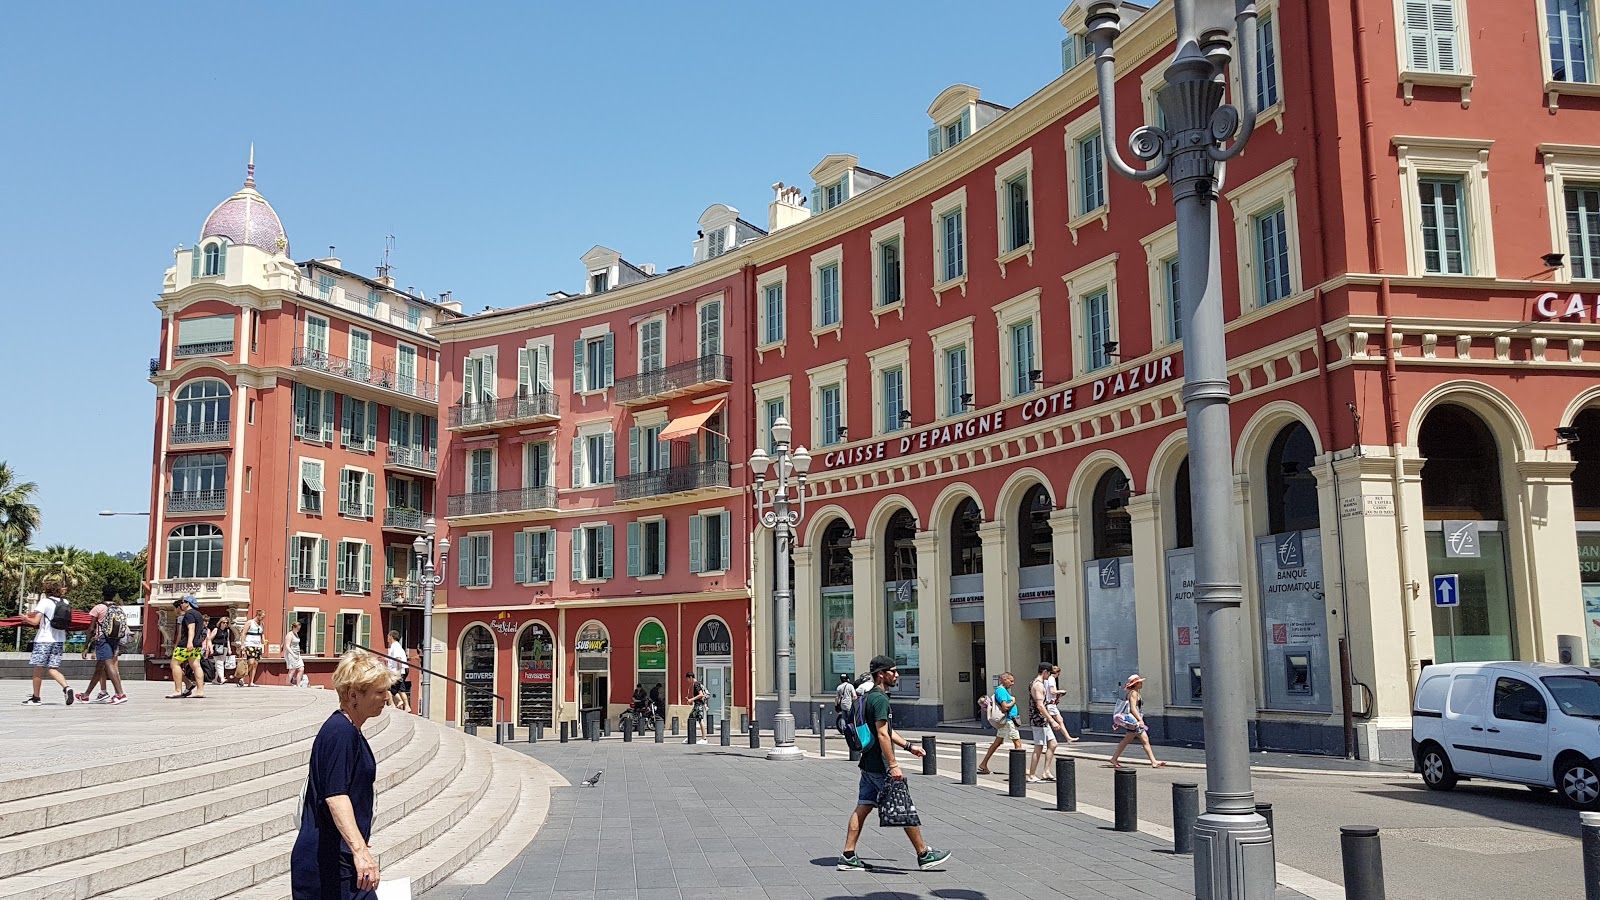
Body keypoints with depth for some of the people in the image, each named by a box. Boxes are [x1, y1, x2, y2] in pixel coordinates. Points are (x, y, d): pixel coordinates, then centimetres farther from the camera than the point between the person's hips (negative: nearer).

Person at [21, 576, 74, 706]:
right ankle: (66, 687, -16)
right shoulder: (65, 602, 7)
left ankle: (35, 698, 14)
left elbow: (35, 621, -16)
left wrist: (26, 618, 5)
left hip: (44, 640, -5)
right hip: (59, 640, 5)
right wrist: (35, 614, 24)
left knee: (38, 668, 6)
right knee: (53, 668, 8)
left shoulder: (44, 602, -11)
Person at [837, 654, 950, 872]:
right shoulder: (880, 699, -17)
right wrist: (893, 765, -22)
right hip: (880, 766, -10)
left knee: (862, 808, 8)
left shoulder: (870, 696, 15)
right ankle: (924, 855, 9)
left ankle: (848, 856, 7)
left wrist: (908, 746, 28)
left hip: (868, 764, 10)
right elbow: (882, 735, -22)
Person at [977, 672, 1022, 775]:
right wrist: (1013, 701, -9)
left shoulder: (1004, 690, 16)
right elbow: (1005, 707, -24)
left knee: (997, 743, 12)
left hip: (1005, 721, 10)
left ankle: (983, 765, 14)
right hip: (1008, 721, -10)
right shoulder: (1001, 690, -16)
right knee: (1018, 743, -6)